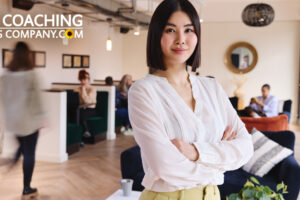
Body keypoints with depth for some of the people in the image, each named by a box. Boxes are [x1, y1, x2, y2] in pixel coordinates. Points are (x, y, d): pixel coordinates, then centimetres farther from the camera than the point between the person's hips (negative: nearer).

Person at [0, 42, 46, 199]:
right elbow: (36, 98, -13)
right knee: (29, 153, 5)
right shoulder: (30, 74, -15)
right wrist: (40, 119, -6)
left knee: (22, 146, 28)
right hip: (29, 120, -5)